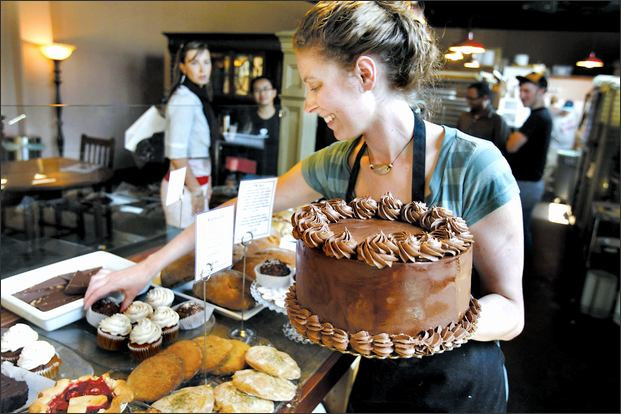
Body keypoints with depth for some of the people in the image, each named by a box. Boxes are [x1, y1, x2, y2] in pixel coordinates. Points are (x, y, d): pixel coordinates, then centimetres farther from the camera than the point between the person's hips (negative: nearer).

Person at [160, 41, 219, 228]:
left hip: (195, 181, 9)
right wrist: (196, 191, -15)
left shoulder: (198, 96, 11)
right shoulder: (184, 99, -17)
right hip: (184, 186, -9)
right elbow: (177, 154, -23)